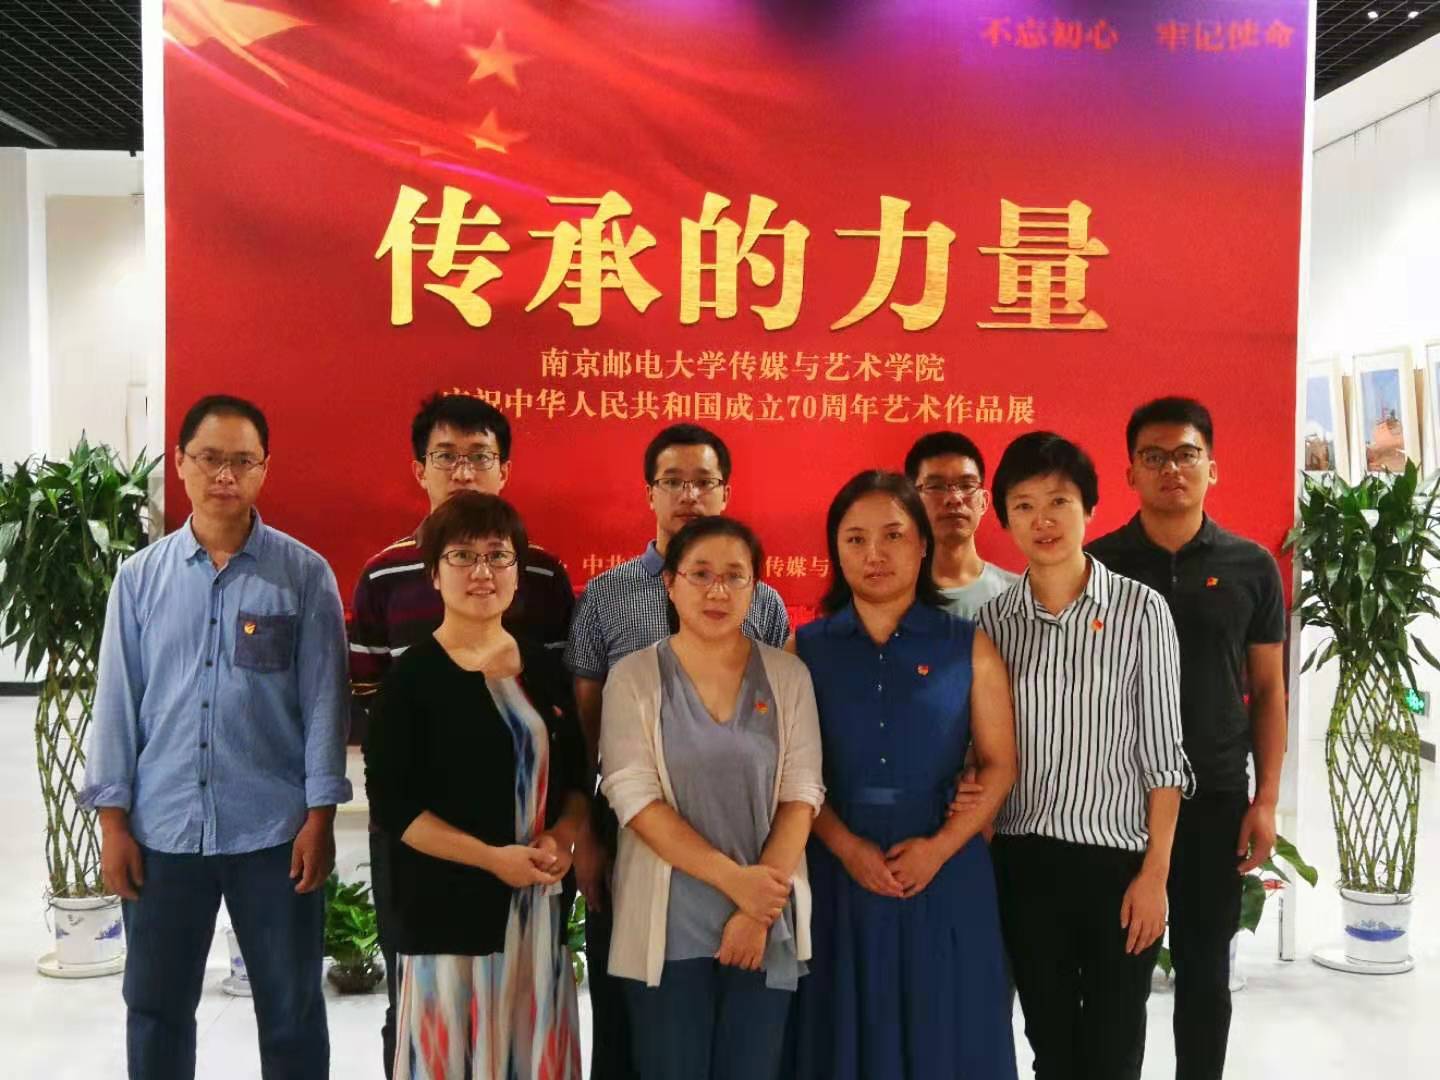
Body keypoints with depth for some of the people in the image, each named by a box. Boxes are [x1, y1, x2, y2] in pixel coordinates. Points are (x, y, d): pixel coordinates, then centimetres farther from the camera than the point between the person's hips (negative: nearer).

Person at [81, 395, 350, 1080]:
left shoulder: (305, 574, -4)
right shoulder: (139, 577, 2)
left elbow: (323, 699, -4)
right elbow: (117, 700, 4)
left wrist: (320, 816, -7)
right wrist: (113, 818, 2)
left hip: (275, 831, -2)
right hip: (163, 830, 2)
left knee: (290, 1010, 11)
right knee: (155, 1007, 17)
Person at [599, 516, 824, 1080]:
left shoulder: (788, 675, 3)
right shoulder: (633, 677, -3)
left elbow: (801, 795, -2)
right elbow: (635, 798, -10)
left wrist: (758, 911, -10)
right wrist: (733, 879, -16)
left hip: (769, 923, 2)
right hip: (667, 926, -1)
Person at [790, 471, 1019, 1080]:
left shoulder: (969, 647, 1)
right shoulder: (806, 649, 2)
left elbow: (1000, 765, 0)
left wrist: (939, 847, -12)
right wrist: (847, 848, -13)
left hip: (945, 874, 0)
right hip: (838, 874, 1)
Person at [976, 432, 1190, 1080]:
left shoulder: (1140, 610, -6)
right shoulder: (992, 621, 2)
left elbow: (1161, 753, -5)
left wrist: (1155, 873, -8)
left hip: (1117, 858, -2)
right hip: (1021, 862, 2)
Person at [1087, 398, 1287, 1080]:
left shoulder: (1250, 567, 1)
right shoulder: (1095, 564, -3)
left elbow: (1268, 690, 5)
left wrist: (1266, 799, -1)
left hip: (1215, 796, 1)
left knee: (1205, 966, 12)